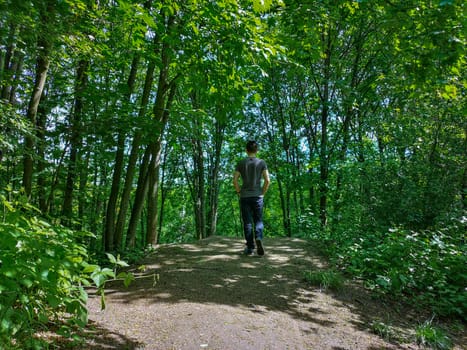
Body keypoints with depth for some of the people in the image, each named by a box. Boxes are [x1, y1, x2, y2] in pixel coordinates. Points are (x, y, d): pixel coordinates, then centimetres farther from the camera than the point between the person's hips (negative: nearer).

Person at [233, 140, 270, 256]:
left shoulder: (241, 163, 3)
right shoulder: (262, 162, 2)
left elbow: (235, 180, -5)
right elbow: (267, 180, -6)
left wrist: (239, 192, 6)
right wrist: (262, 193, 5)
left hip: (244, 197, 0)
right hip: (257, 196, 0)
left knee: (247, 222, 5)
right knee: (258, 221, 8)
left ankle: (250, 248, 7)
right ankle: (258, 239, -19)